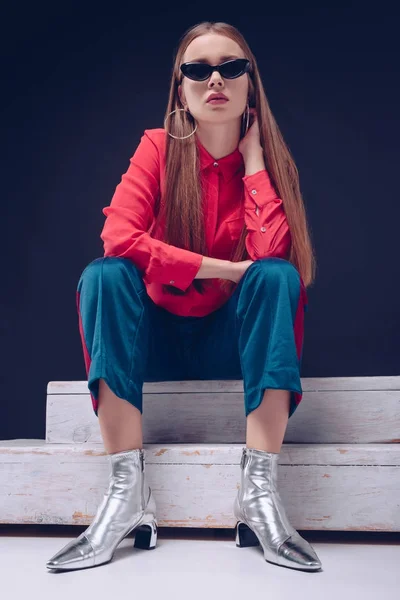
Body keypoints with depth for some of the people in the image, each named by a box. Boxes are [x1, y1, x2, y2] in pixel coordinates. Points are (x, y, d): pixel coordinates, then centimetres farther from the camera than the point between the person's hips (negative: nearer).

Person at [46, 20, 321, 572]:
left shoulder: (269, 159, -1)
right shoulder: (159, 148, -5)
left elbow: (270, 253, -21)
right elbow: (118, 237, -24)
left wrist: (252, 156, -14)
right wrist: (224, 269, -22)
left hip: (235, 338, 1)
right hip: (159, 335, 0)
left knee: (277, 274, -28)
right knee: (105, 274, -28)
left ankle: (260, 492, -31)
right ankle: (128, 493, -31)